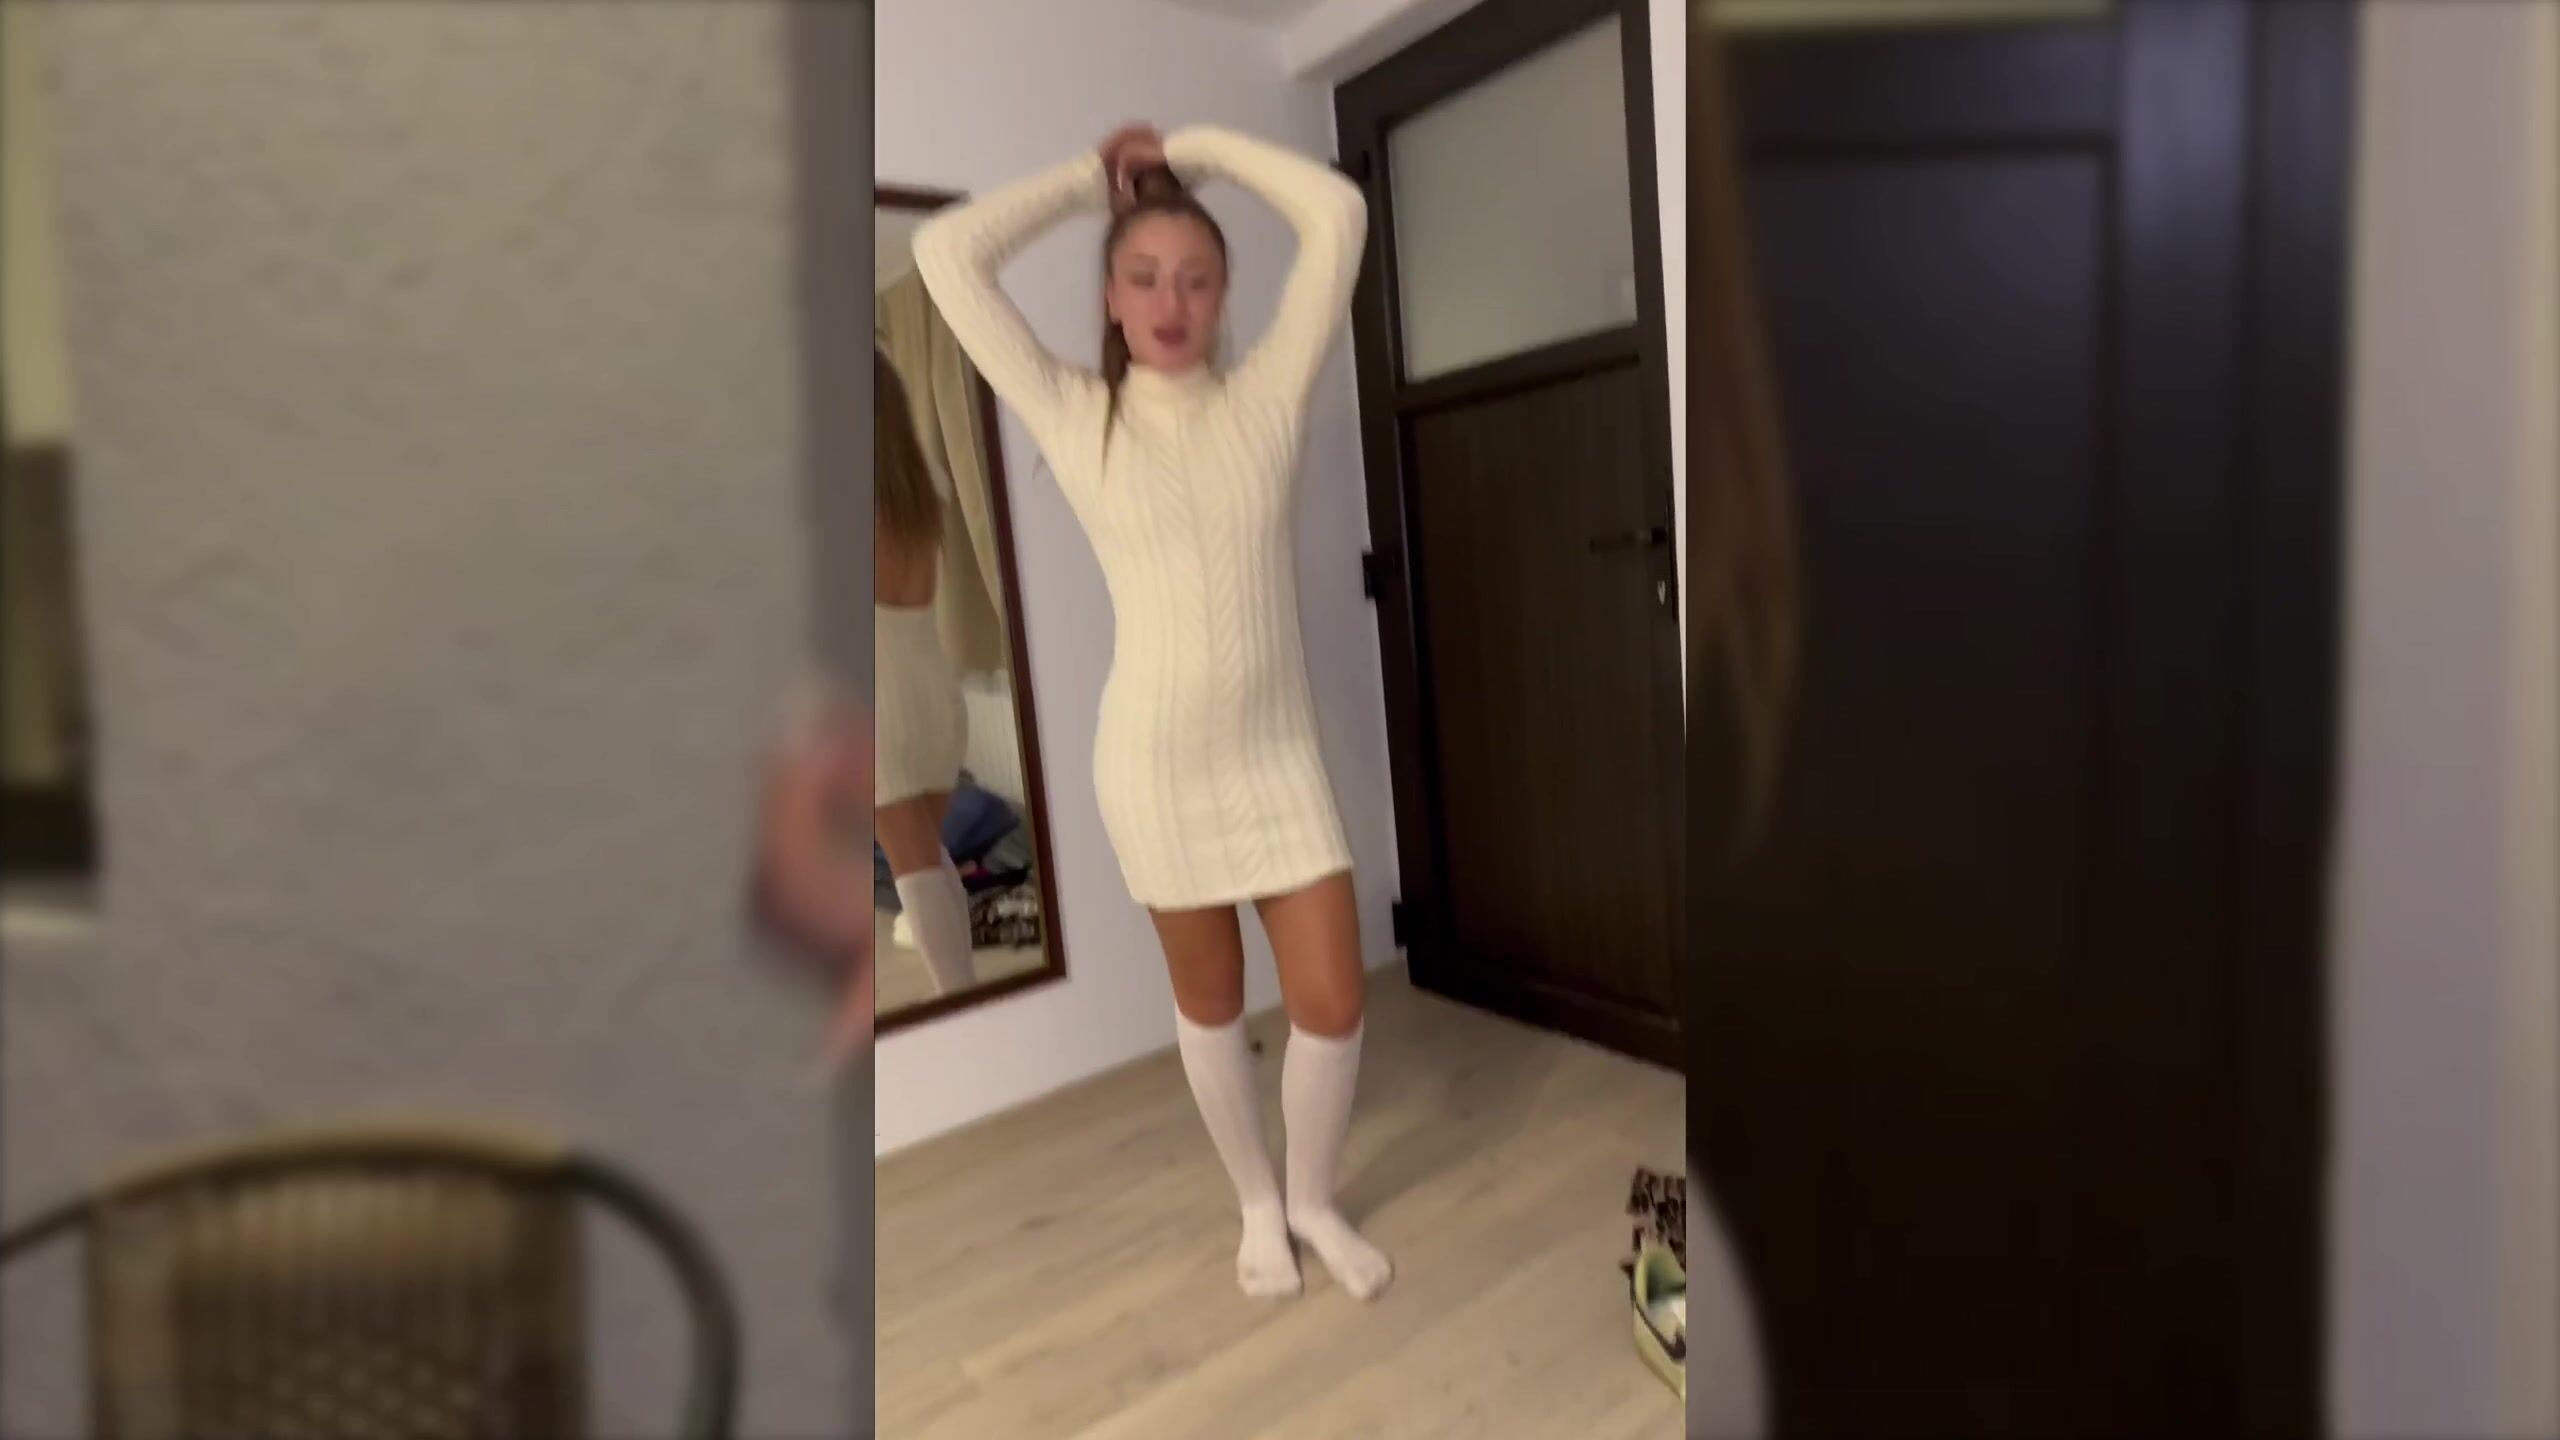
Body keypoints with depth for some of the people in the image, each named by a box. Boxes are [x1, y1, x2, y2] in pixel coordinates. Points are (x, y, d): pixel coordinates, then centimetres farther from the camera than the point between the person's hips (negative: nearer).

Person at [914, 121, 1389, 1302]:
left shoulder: (1268, 397, 0)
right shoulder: (1073, 417, -3)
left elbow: (1338, 216, -5)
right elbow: (945, 253, -8)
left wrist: (1194, 149, 4)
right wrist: (1090, 176, 3)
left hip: (1280, 751, 1)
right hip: (1154, 760, -1)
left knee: (1333, 1002, 3)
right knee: (1209, 999, 15)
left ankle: (1313, 1198, 33)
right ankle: (1257, 1203, 40)